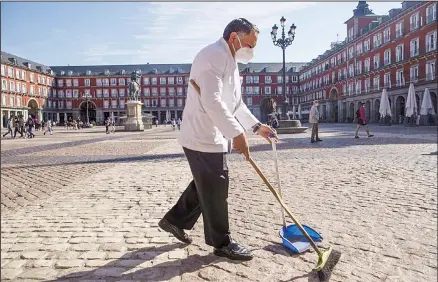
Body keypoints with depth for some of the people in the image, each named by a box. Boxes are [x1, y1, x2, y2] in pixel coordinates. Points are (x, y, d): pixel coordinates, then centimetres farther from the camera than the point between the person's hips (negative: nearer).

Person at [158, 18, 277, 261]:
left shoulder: (230, 61, 18)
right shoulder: (214, 56, -16)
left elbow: (236, 104, 22)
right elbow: (212, 102, -28)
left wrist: (257, 126, 13)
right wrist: (237, 133, -27)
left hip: (213, 137, 11)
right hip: (204, 138, -11)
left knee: (205, 186, 19)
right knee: (215, 190, 0)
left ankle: (174, 220, 34)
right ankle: (222, 243, 16)